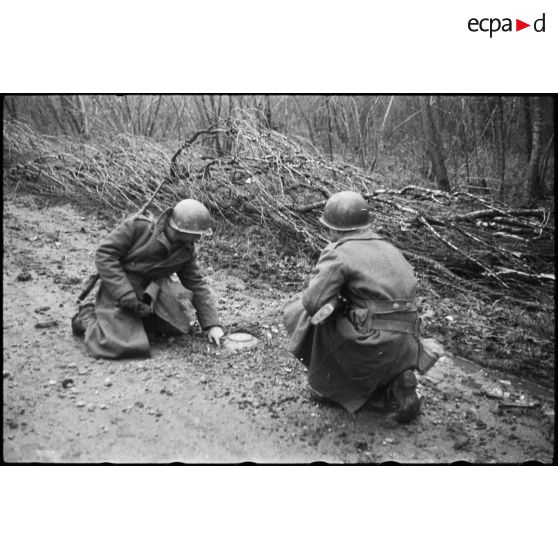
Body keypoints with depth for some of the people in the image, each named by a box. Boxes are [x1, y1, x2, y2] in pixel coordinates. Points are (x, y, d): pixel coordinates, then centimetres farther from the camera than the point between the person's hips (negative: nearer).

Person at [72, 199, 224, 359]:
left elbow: (198, 285, 7)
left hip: (150, 292, 5)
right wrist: (128, 297, -23)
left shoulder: (186, 251, 1)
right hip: (117, 292, -5)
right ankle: (87, 318, 6)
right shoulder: (138, 226, -14)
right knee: (123, 346, -23)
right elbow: (104, 255, -16)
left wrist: (212, 325, 0)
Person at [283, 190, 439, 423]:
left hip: (369, 347, -7)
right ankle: (397, 384, 8)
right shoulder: (390, 249, 17)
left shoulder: (338, 253, -6)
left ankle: (325, 384, 18)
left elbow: (312, 302, -15)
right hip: (405, 348, 8)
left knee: (298, 314, 9)